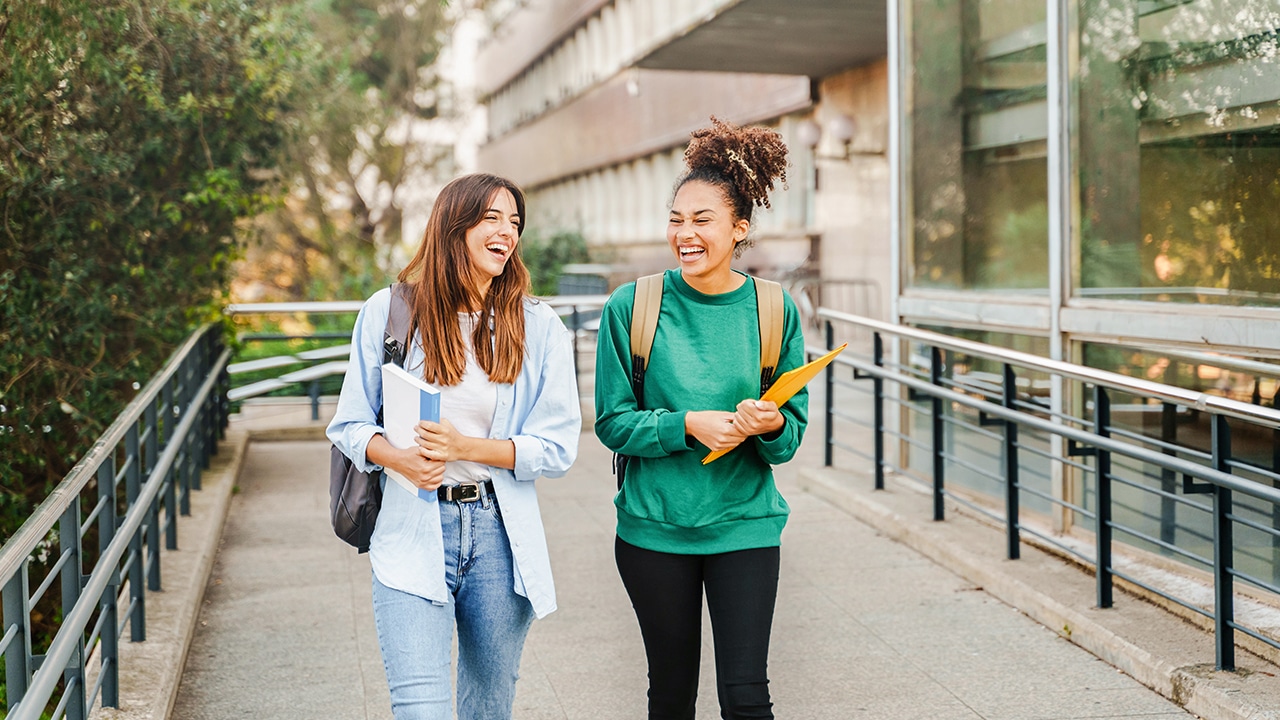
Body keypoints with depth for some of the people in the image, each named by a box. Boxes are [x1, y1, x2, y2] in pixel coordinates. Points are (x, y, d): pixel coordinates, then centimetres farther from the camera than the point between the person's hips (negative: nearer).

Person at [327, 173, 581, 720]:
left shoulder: (539, 326, 2)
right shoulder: (389, 311, 1)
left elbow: (557, 448, -1)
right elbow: (349, 424, 5)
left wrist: (467, 448, -15)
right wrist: (399, 458, -16)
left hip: (499, 532, 2)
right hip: (413, 531, -1)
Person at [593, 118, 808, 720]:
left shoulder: (775, 310, -2)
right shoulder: (632, 305, -6)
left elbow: (793, 431, 1)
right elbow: (612, 421, -5)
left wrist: (771, 425, -21)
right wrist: (688, 424, -20)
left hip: (744, 523, 0)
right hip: (654, 526, 0)